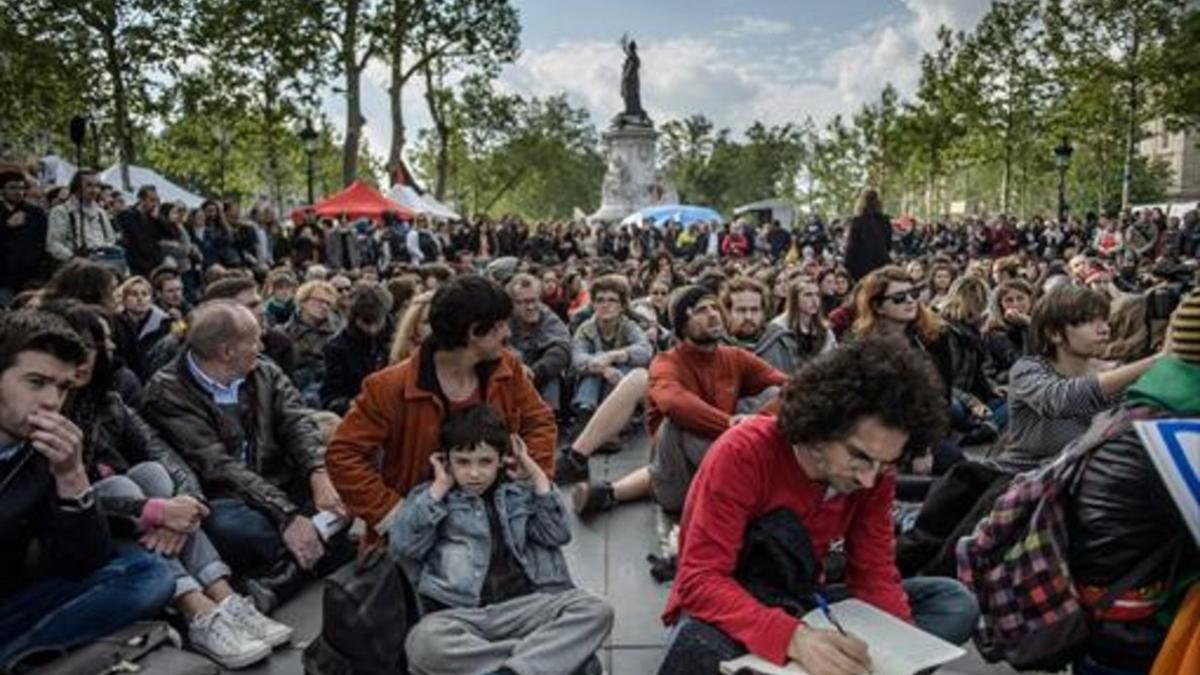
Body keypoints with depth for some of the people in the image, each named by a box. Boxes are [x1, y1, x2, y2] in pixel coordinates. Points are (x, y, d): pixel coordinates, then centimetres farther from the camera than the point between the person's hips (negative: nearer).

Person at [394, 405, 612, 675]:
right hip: (461, 615, -2)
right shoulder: (431, 497, 15)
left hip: (526, 606, 2)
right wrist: (440, 487, 0)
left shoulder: (520, 493, 20)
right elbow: (403, 545, -1)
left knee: (596, 610, -21)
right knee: (423, 643, -36)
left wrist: (537, 475, 8)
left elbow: (558, 534, 8)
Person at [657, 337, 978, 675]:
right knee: (701, 646, -41)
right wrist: (793, 637, -46)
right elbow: (701, 581, -30)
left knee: (955, 602, -9)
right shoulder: (744, 453, -26)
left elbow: (875, 576, -6)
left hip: (800, 604, 6)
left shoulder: (875, 472, -9)